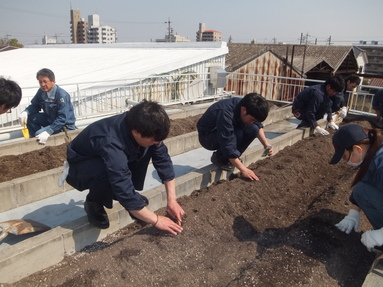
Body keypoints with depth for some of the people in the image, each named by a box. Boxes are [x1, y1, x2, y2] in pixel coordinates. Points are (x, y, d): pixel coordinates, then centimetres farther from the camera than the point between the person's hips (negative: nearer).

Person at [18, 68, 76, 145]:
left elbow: (62, 118, -29)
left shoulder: (62, 95, -25)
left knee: (39, 134, -23)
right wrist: (26, 112, -16)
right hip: (50, 119, 7)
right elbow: (35, 106, 8)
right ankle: (35, 142, 6)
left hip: (65, 125, -7)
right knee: (30, 117, -10)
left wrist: (48, 131, -36)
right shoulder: (41, 91, -4)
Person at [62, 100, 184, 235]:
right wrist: (156, 220, -31)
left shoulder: (143, 127, -22)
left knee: (146, 149, -14)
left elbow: (163, 160, -15)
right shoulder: (112, 144, -41)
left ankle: (128, 194, 4)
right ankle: (93, 203, -5)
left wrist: (172, 200, -18)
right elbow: (125, 193, -41)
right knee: (105, 172, -38)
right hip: (79, 167, -6)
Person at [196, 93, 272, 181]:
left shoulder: (244, 106, -16)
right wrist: (243, 169, -34)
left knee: (253, 129, -11)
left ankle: (231, 158, 1)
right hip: (207, 137, -7)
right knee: (237, 134, -33)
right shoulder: (225, 113, -38)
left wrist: (266, 144, -13)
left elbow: (258, 125, 2)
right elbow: (228, 145, -37)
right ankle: (219, 158, -7)